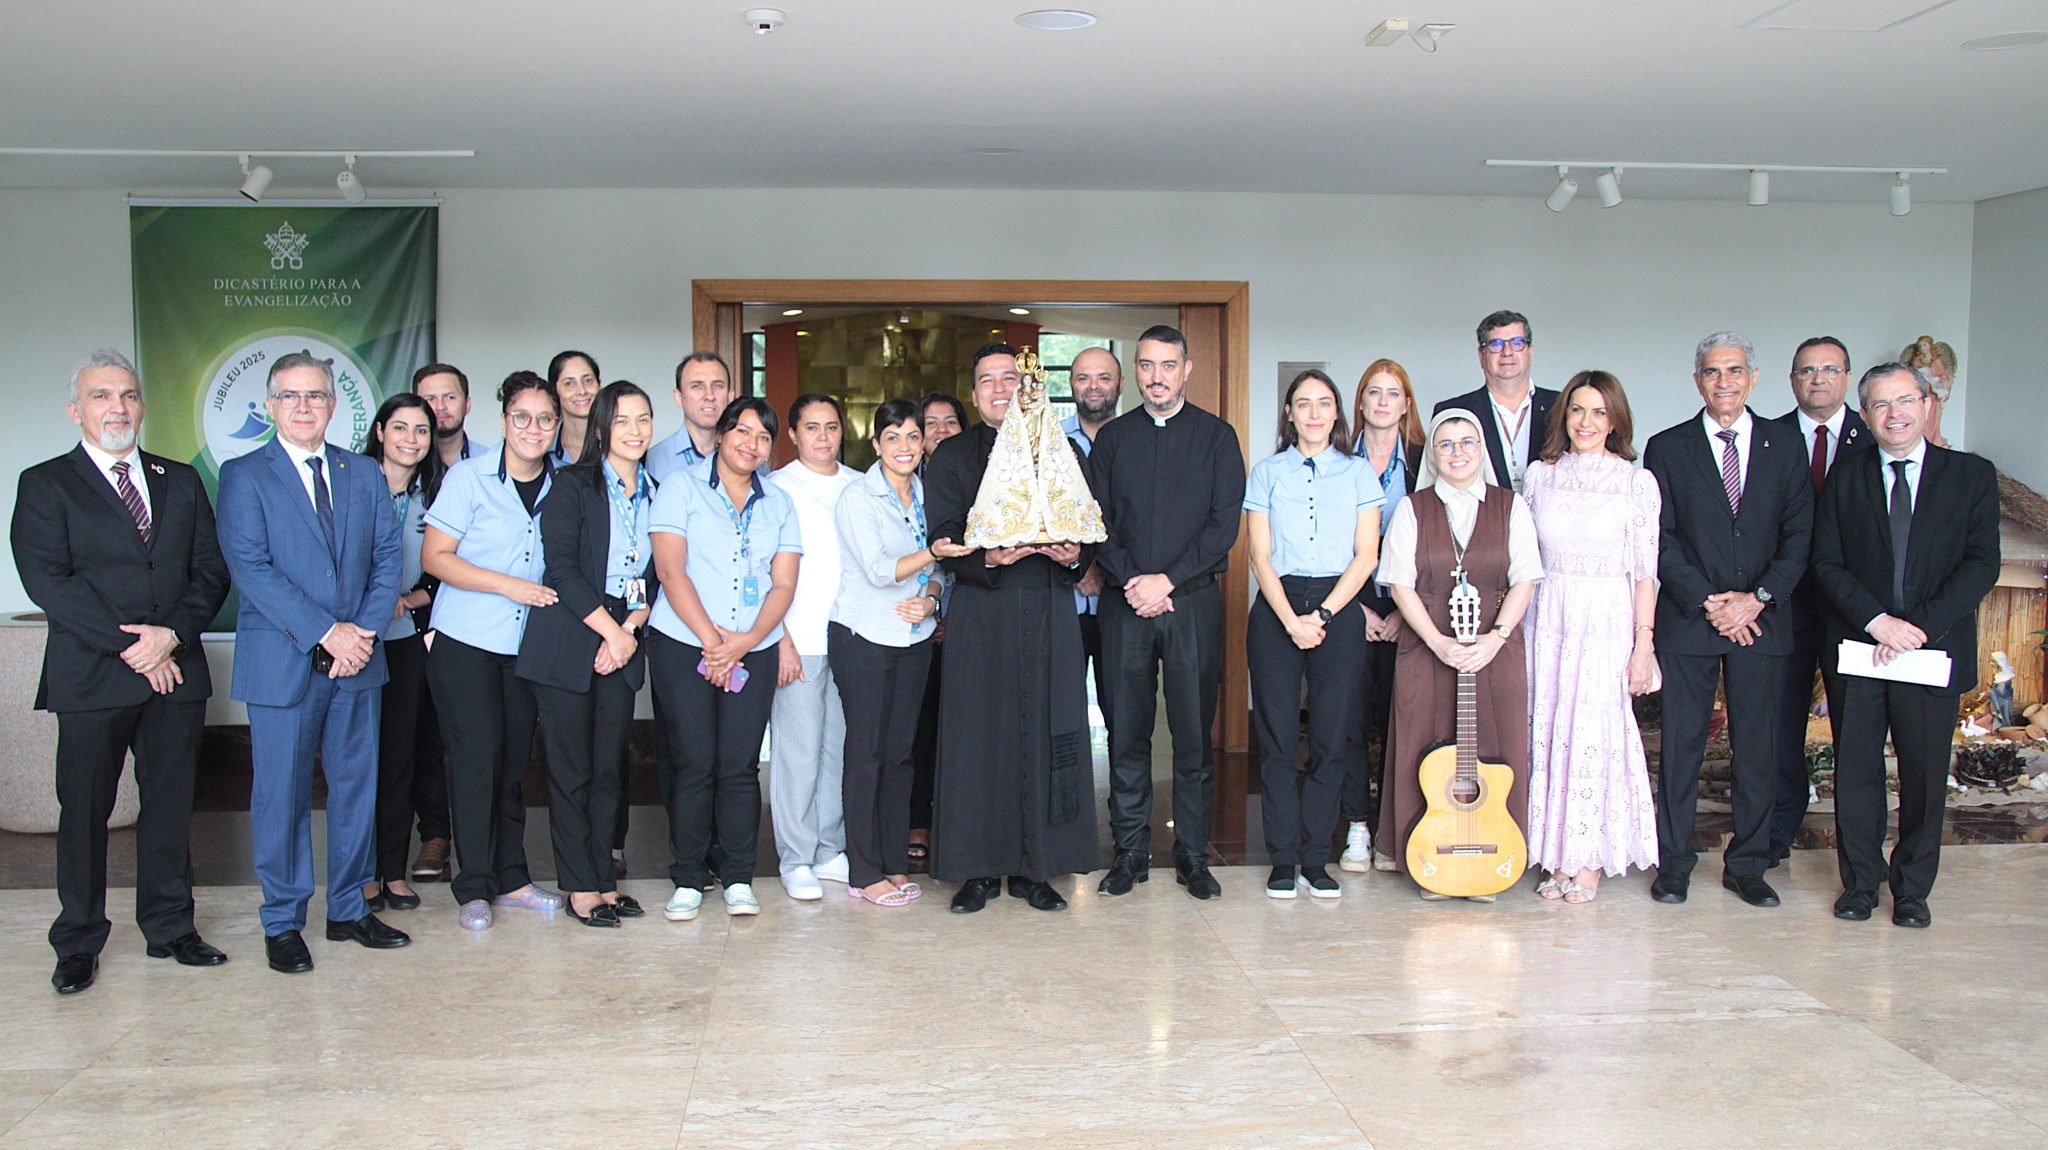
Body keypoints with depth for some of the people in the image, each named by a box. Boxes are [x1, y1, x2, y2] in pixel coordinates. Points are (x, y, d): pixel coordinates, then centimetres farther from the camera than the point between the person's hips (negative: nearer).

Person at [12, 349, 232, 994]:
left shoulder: (180, 481, 14)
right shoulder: (45, 485, 2)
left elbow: (211, 570, 7)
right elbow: (47, 581, -9)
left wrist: (172, 633, -10)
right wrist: (129, 647, -14)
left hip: (176, 672, 3)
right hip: (91, 677, -3)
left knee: (171, 806, 9)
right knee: (84, 812, 4)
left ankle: (169, 928, 21)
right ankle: (78, 944, 17)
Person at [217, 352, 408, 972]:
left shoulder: (366, 474, 11)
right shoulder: (243, 476, -2)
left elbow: (389, 556, 6)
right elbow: (251, 567, -11)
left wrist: (365, 631, -9)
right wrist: (326, 633, -17)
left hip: (357, 660, 4)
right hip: (282, 663, -4)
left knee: (356, 785, 10)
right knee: (282, 795, 3)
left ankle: (349, 909, 23)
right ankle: (283, 923, 17)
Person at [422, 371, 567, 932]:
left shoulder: (561, 485, 3)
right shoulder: (469, 476, -8)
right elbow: (435, 556, -9)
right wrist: (509, 585, -18)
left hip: (526, 645, 4)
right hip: (464, 641, -4)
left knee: (514, 759, 9)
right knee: (476, 758, -3)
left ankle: (511, 878, 20)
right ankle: (474, 887, 7)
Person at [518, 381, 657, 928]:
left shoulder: (653, 494, 12)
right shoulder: (572, 485, -3)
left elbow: (655, 577, 10)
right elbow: (561, 567, -11)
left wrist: (630, 629, -5)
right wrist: (610, 631, -12)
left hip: (624, 643, 5)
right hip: (568, 642, -5)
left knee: (610, 768, 7)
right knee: (571, 769, 0)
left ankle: (603, 877, 17)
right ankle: (580, 887, 8)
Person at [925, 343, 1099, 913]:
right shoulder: (952, 456, 8)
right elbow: (943, 536, -2)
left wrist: (1075, 555, -11)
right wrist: (987, 559, -20)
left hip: (1050, 614, 2)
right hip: (980, 615, -1)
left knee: (1045, 734, 2)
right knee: (978, 735, -2)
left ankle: (1033, 866, 12)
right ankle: (978, 870, 8)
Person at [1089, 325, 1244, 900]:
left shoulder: (1216, 435, 6)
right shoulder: (1112, 437, 12)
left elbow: (1225, 522, -2)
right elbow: (1099, 520, 7)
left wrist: (1168, 580, -11)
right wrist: (1130, 581, -8)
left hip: (1193, 600, -1)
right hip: (1125, 603, 2)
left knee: (1194, 732, 2)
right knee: (1127, 730, 3)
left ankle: (1193, 854, 12)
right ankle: (1130, 850, 13)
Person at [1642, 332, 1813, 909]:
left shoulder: (1785, 448, 9)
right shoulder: (1666, 448, 4)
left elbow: (1800, 535, 3)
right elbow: (1660, 538, -2)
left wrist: (1758, 598, -10)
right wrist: (1708, 601, -10)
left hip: (1762, 621, 2)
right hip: (1687, 621, -1)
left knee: (1758, 748, 6)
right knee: (1681, 746, 3)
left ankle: (1747, 864, 18)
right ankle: (1674, 862, 14)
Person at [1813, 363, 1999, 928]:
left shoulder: (1972, 476, 4)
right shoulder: (1846, 477, 7)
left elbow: (1982, 565, -4)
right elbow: (1827, 562, 1)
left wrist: (1920, 627, -14)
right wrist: (1877, 620, -13)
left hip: (1934, 646, -1)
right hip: (1857, 646, 1)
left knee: (1925, 773, 6)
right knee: (1856, 770, 7)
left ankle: (1912, 888, 21)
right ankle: (1860, 881, 21)